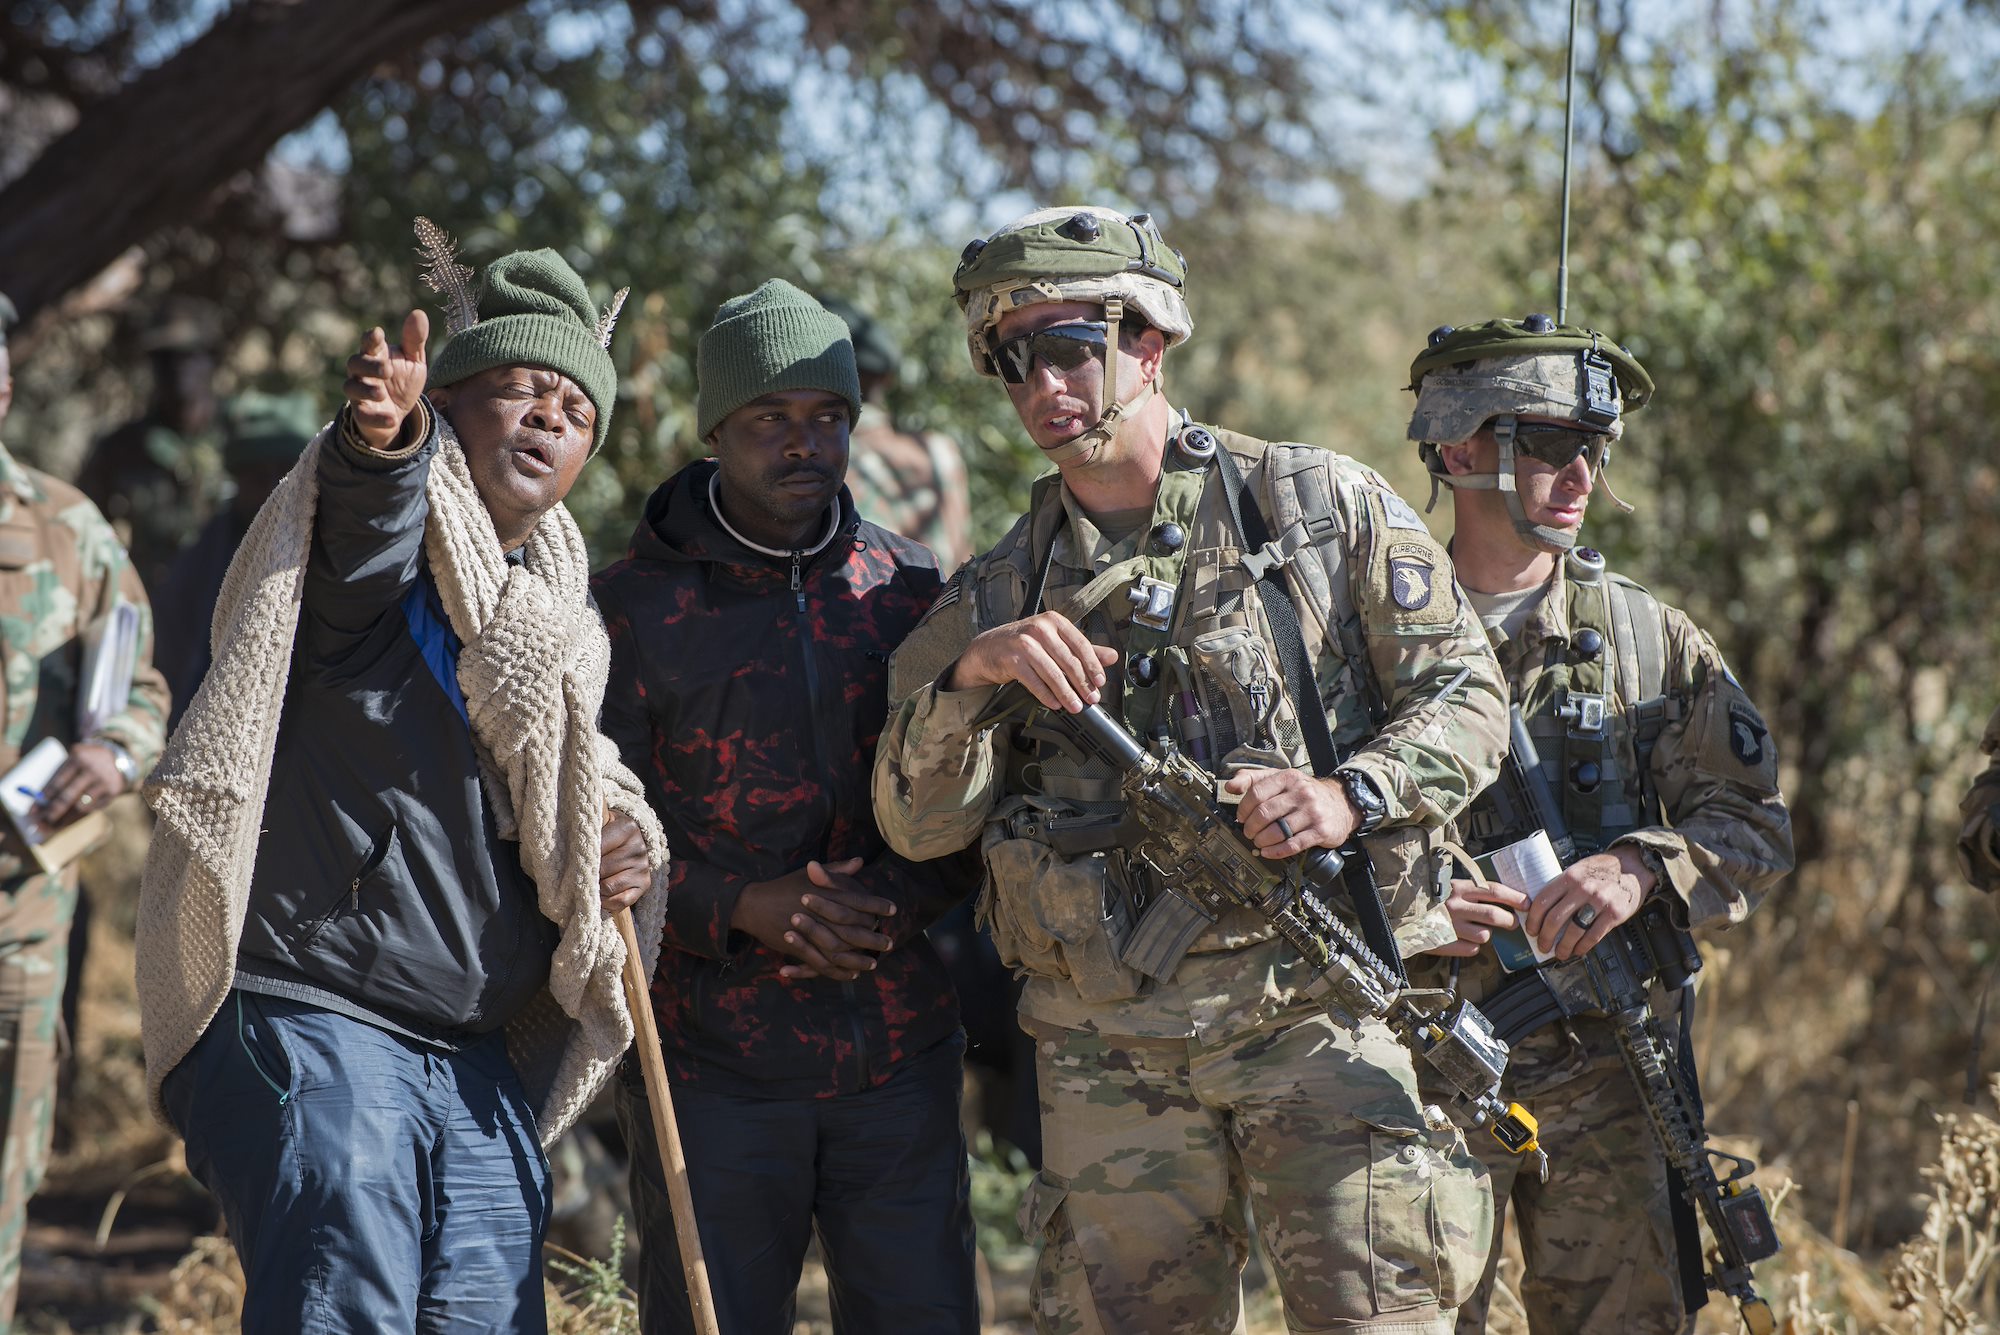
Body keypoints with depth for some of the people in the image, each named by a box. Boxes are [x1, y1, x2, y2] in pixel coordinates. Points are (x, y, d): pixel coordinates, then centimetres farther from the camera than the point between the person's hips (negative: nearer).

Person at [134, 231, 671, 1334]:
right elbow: (363, 533, -27)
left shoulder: (552, 621, 22)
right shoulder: (371, 546, -1)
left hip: (483, 1073, 7)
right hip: (314, 1025, -7)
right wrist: (382, 439, -51)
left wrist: (622, 848, 7)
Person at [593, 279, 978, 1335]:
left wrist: (895, 901, -11)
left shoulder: (912, 592, 7)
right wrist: (746, 906, -18)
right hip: (711, 1065, -2)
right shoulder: (634, 606, -2)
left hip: (900, 1053, 3)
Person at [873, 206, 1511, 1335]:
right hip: (1109, 1053, 3)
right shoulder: (999, 593, 12)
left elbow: (1467, 697, 4)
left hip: (1314, 1003, -3)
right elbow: (921, 826, 3)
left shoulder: (1321, 504, 5)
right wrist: (970, 673, -14)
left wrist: (1353, 796, -14)